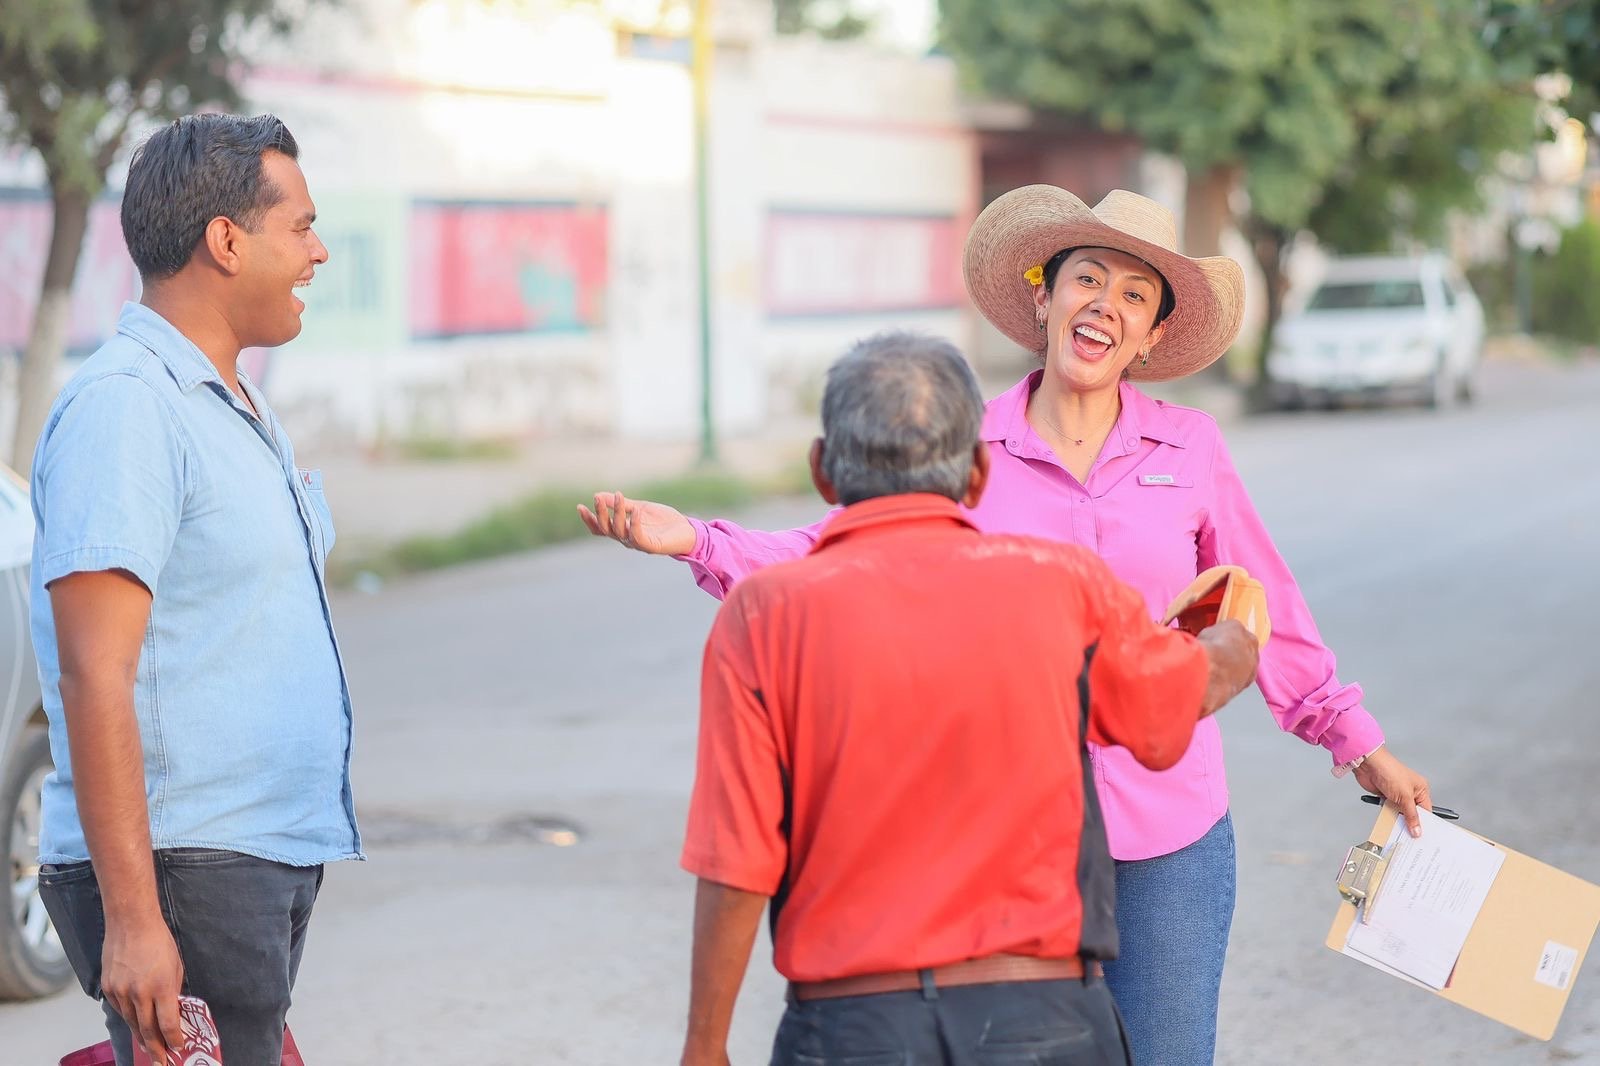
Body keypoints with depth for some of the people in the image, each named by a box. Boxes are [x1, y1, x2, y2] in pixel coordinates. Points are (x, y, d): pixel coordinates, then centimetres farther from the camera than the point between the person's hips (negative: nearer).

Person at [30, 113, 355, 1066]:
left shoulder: (240, 409, 17)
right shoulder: (125, 407, -14)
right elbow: (94, 676, -20)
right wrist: (131, 919, -25)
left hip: (271, 864, 9)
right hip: (179, 877, -9)